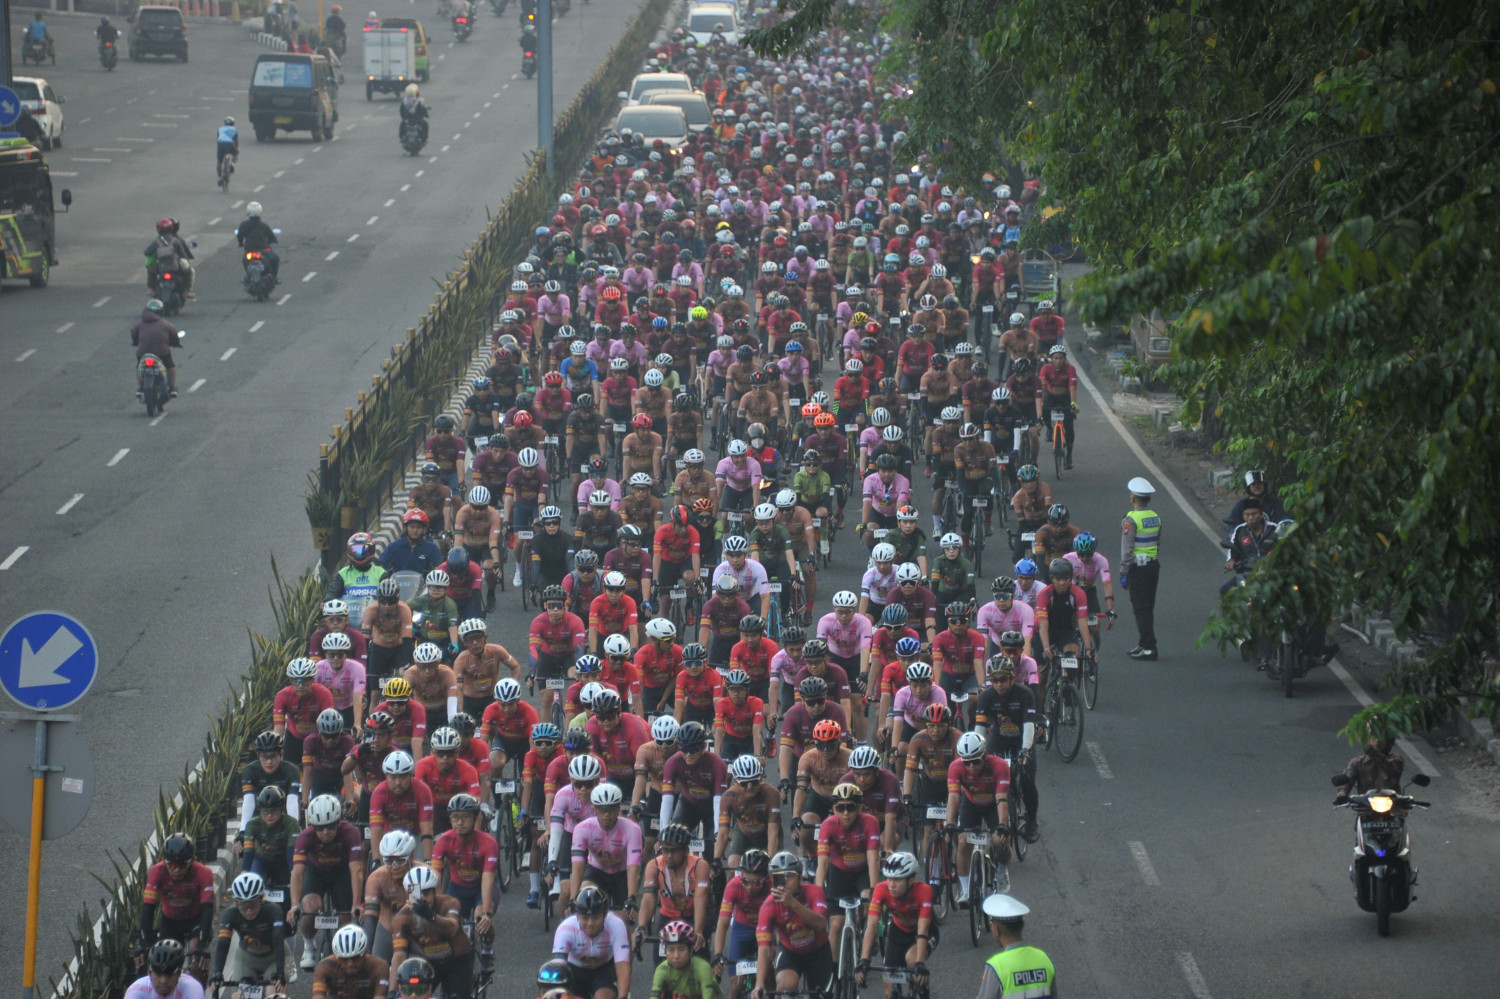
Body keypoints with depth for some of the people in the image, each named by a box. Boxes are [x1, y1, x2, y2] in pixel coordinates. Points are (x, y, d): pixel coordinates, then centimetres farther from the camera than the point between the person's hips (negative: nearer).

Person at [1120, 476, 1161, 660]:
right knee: (1148, 607, 15)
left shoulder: (1131, 520, -16)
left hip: (1137, 567, -7)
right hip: (1154, 565, 7)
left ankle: (1149, 647, -8)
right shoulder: (1155, 518, 7)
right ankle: (1144, 644, 23)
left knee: (1141, 608, -5)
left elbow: (1127, 549, -16)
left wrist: (1123, 573, -12)